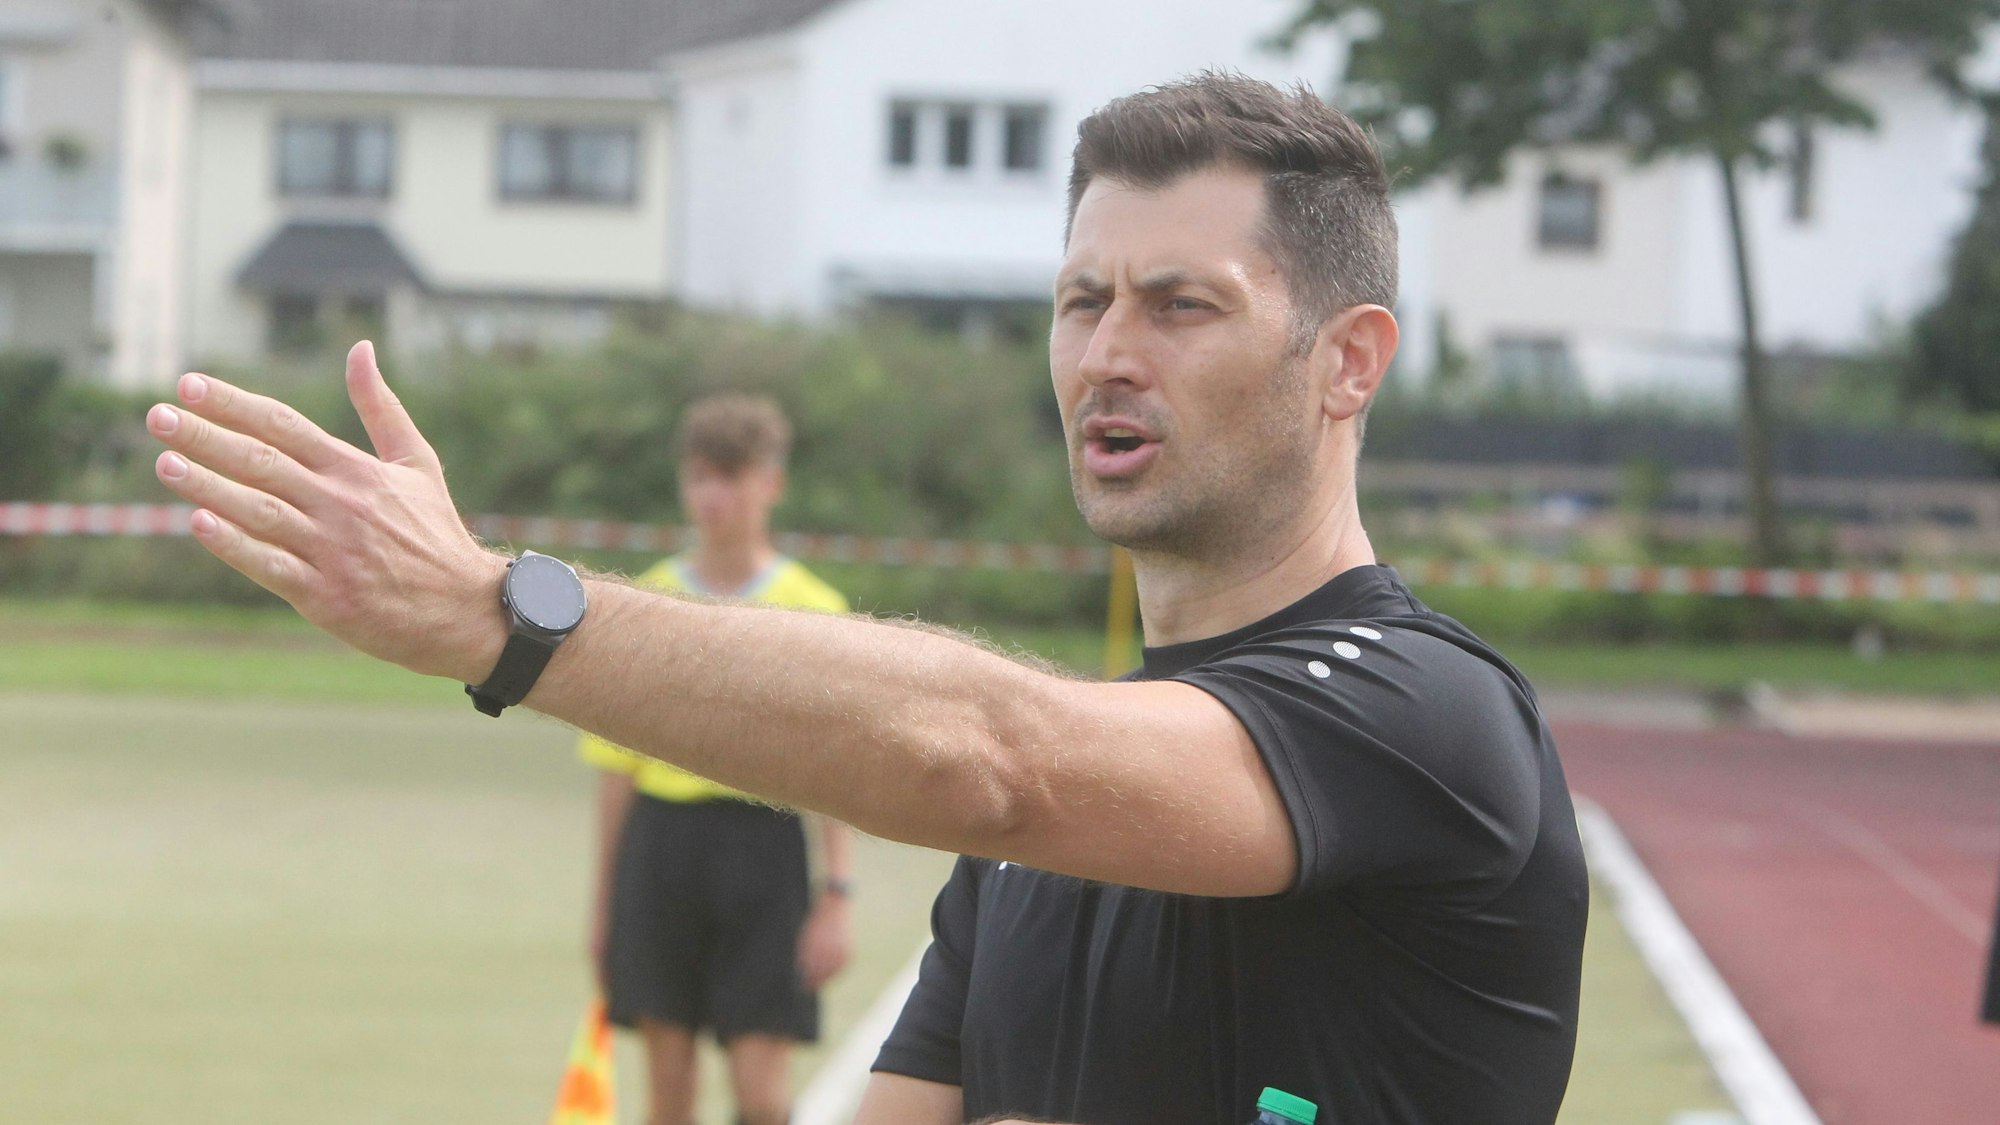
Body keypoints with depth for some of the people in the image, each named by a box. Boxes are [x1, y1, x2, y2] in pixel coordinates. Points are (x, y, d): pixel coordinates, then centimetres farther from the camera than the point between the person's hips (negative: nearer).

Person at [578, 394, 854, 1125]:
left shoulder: (813, 610, -1)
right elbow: (618, 766, 10)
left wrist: (836, 896, -8)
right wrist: (604, 901, 10)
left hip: (762, 845, -2)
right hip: (663, 839, 3)